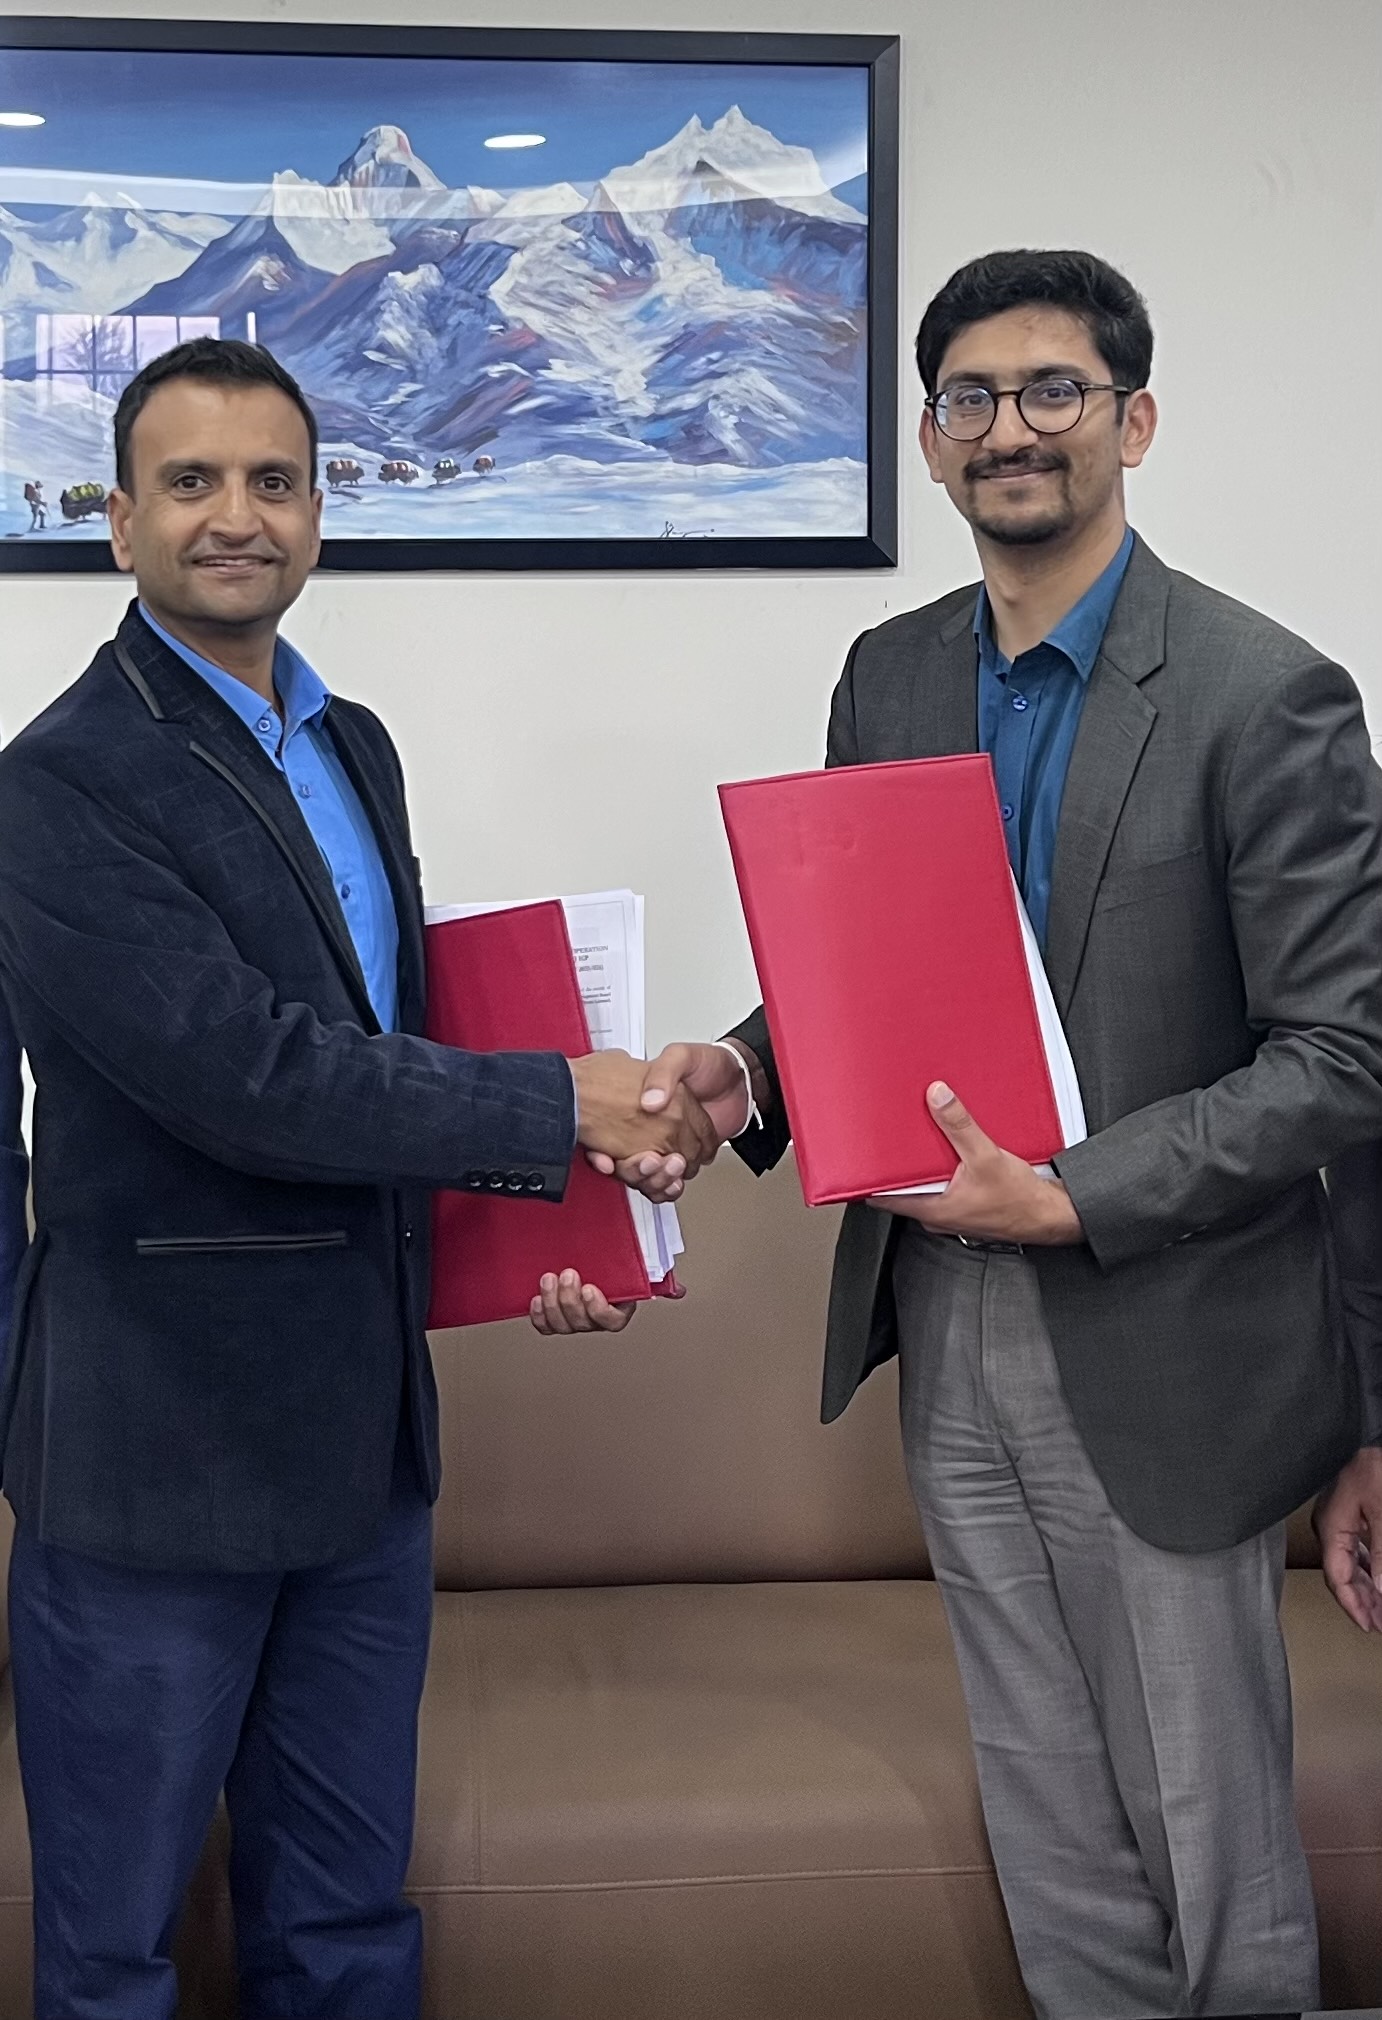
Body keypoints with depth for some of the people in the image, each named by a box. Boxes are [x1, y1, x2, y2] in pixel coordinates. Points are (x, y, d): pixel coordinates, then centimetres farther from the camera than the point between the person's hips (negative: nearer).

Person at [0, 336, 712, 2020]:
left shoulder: (353, 747, 11)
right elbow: (249, 1077, -23)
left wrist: (559, 1177, 2)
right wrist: (569, 1104, -18)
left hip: (363, 1420, 7)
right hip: (161, 1433, -7)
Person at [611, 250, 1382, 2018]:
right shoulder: (888, 676, 7)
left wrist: (1076, 1199, -21)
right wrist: (745, 1073, -7)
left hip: (1155, 1355, -5)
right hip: (947, 1336, 5)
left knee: (1209, 1841, 11)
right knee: (1051, 1836, 19)